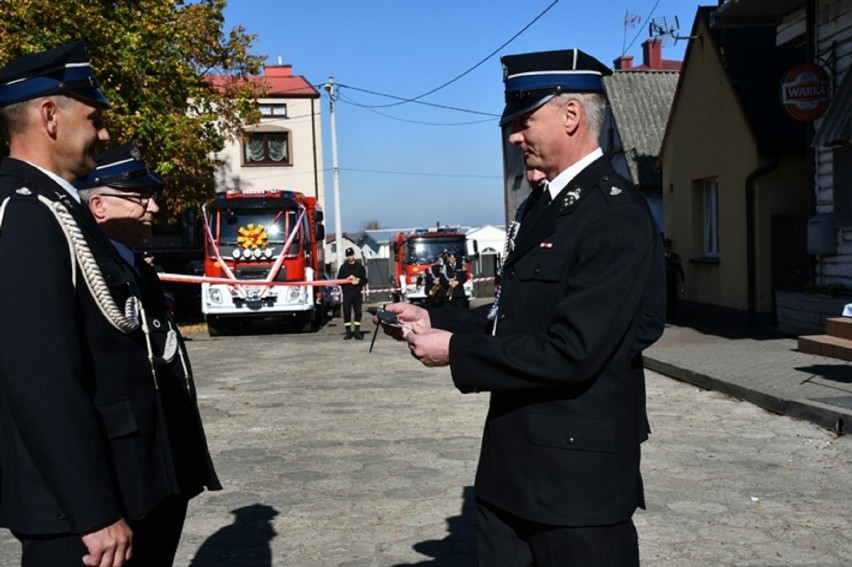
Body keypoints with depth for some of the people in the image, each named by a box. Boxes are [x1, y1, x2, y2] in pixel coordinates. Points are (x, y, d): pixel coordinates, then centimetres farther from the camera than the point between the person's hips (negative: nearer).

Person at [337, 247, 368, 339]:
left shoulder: (359, 267, 5)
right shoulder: (343, 267, 7)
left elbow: (364, 280, 3)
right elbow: (339, 280, 5)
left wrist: (358, 281, -16)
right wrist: (347, 280, -12)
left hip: (357, 293, 0)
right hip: (347, 293, 0)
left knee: (358, 312, 0)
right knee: (346, 312, -2)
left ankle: (357, 331, 6)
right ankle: (348, 332, 4)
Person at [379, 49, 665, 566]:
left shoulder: (617, 216, -18)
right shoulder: (544, 203, 12)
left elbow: (572, 351, -25)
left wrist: (456, 350, -18)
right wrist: (434, 320, 4)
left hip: (577, 470, -9)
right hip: (513, 463, 9)